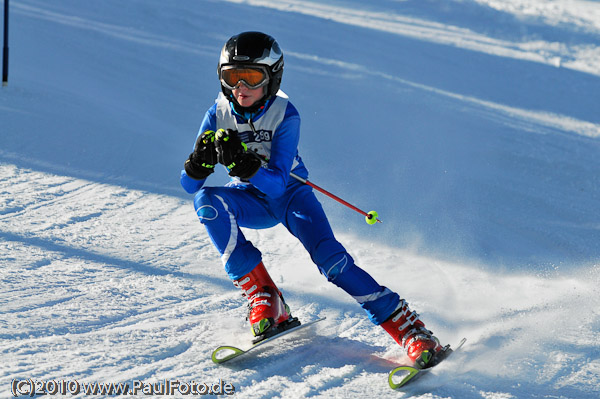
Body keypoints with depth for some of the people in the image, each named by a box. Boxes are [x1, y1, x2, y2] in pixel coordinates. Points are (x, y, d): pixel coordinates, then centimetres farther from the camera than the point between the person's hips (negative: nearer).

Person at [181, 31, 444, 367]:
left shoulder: (285, 115, -22)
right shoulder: (219, 115, -15)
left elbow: (278, 182, -31)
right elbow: (189, 185, -15)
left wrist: (244, 164, -49)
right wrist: (202, 159, -37)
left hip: (289, 192, -3)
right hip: (251, 200, 3)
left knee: (329, 256, -25)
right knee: (207, 202, -29)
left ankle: (407, 327, -21)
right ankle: (264, 301, -26)